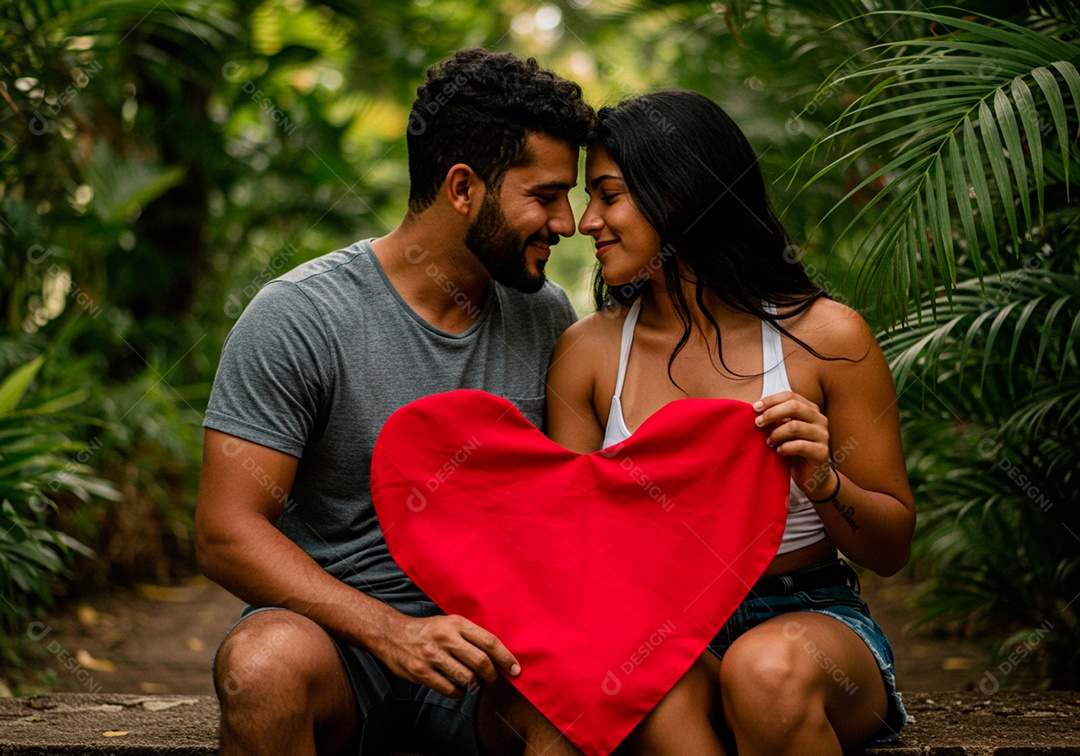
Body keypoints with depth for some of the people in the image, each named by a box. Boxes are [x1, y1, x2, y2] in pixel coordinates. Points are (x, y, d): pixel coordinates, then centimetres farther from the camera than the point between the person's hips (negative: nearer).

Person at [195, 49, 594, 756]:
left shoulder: (546, 315, 6)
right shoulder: (296, 317, -10)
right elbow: (227, 532, -13)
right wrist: (390, 632, -26)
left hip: (487, 642, 2)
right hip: (339, 634, -2)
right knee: (266, 664, -36)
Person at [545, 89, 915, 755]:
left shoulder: (824, 336, -3)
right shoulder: (587, 351, 5)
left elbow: (891, 549, 3)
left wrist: (821, 480, -18)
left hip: (811, 621, 0)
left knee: (767, 669, -36)